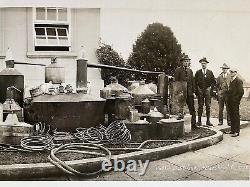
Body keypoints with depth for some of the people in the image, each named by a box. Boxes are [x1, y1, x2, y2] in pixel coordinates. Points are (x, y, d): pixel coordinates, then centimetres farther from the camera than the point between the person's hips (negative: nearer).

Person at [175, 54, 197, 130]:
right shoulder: (178, 70, 0)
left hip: (189, 92, 4)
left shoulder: (190, 70, 15)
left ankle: (193, 124, 5)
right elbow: (176, 81, -3)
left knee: (192, 109, 2)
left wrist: (193, 91, 8)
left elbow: (192, 81, 16)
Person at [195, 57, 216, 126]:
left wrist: (211, 88, 0)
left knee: (208, 106, 0)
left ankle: (208, 121, 4)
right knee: (200, 106, -1)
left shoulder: (210, 72, 8)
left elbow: (213, 81, 11)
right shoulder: (198, 72, 7)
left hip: (207, 91, 0)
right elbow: (195, 82, 7)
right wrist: (196, 90, 0)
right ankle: (199, 121, 2)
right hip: (200, 91, 0)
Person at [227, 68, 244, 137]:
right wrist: (229, 99, 13)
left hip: (235, 102, -8)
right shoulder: (231, 80, 16)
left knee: (236, 116, -3)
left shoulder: (238, 81, -11)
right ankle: (232, 130, 22)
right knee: (231, 116, 13)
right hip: (230, 101, 9)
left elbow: (241, 92, -15)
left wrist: (236, 100, -14)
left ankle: (236, 132, 2)